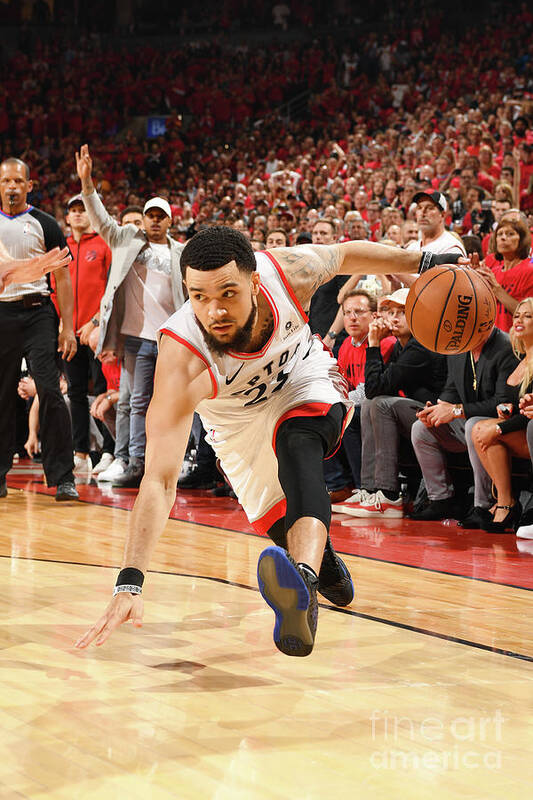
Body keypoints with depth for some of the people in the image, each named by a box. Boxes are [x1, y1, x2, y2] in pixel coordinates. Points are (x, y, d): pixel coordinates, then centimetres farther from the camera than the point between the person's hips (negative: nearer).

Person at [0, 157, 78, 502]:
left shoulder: (44, 224, 4)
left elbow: (63, 278, 2)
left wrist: (68, 327, -5)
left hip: (37, 312, -3)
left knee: (50, 391, -12)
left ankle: (63, 478, -12)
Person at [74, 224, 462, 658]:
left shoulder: (289, 271, -33)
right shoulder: (182, 357, -40)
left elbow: (344, 254, -8)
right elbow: (159, 478, -43)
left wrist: (425, 264, -1)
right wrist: (129, 584, -51)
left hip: (306, 382, 0)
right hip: (240, 420, 1)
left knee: (298, 443, -33)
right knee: (286, 529, 2)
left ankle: (304, 579, -55)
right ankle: (324, 563, 39)